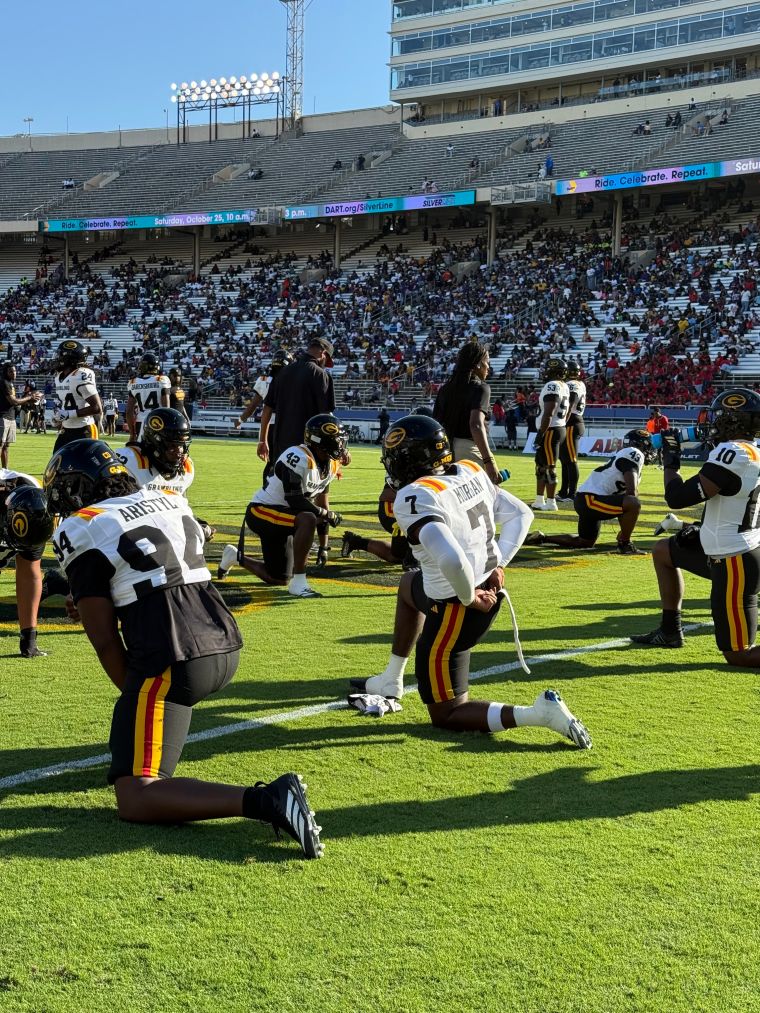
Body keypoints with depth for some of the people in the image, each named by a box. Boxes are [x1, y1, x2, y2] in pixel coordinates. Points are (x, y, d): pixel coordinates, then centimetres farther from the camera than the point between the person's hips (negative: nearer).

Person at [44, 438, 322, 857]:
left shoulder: (80, 532, 0)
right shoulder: (169, 501, 20)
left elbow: (105, 640, -2)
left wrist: (133, 693, 11)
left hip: (173, 663, -8)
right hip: (226, 649, 8)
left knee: (135, 799, -9)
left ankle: (266, 801, -26)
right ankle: (143, 750, 30)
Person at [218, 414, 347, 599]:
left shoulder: (331, 465, 2)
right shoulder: (298, 459, -26)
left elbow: (319, 504, 12)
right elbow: (296, 501, -29)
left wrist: (323, 546, 11)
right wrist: (329, 515, -20)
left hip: (281, 518, 9)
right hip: (261, 511, -9)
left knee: (279, 580, 13)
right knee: (307, 520, -36)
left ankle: (236, 556, 39)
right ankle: (298, 583, -28)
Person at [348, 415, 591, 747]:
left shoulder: (415, 498, -25)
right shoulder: (471, 473, 1)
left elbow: (450, 558, -39)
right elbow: (521, 514, 10)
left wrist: (470, 597, -20)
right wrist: (497, 564, 9)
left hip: (455, 611, -9)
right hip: (486, 587, 9)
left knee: (445, 716, 7)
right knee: (408, 585, 38)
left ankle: (537, 713, -11)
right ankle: (391, 682, 48)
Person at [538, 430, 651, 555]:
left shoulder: (624, 456, 21)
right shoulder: (634, 454, -9)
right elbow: (631, 491, -18)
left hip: (584, 501, 11)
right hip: (590, 499, -11)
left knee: (585, 542, 27)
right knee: (634, 504, -25)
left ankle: (541, 538, 34)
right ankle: (625, 544, -9)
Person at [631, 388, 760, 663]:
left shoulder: (733, 453, -23)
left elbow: (677, 497, -22)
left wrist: (670, 462, -6)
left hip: (734, 564, -10)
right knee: (663, 551, 27)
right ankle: (670, 631, 35)